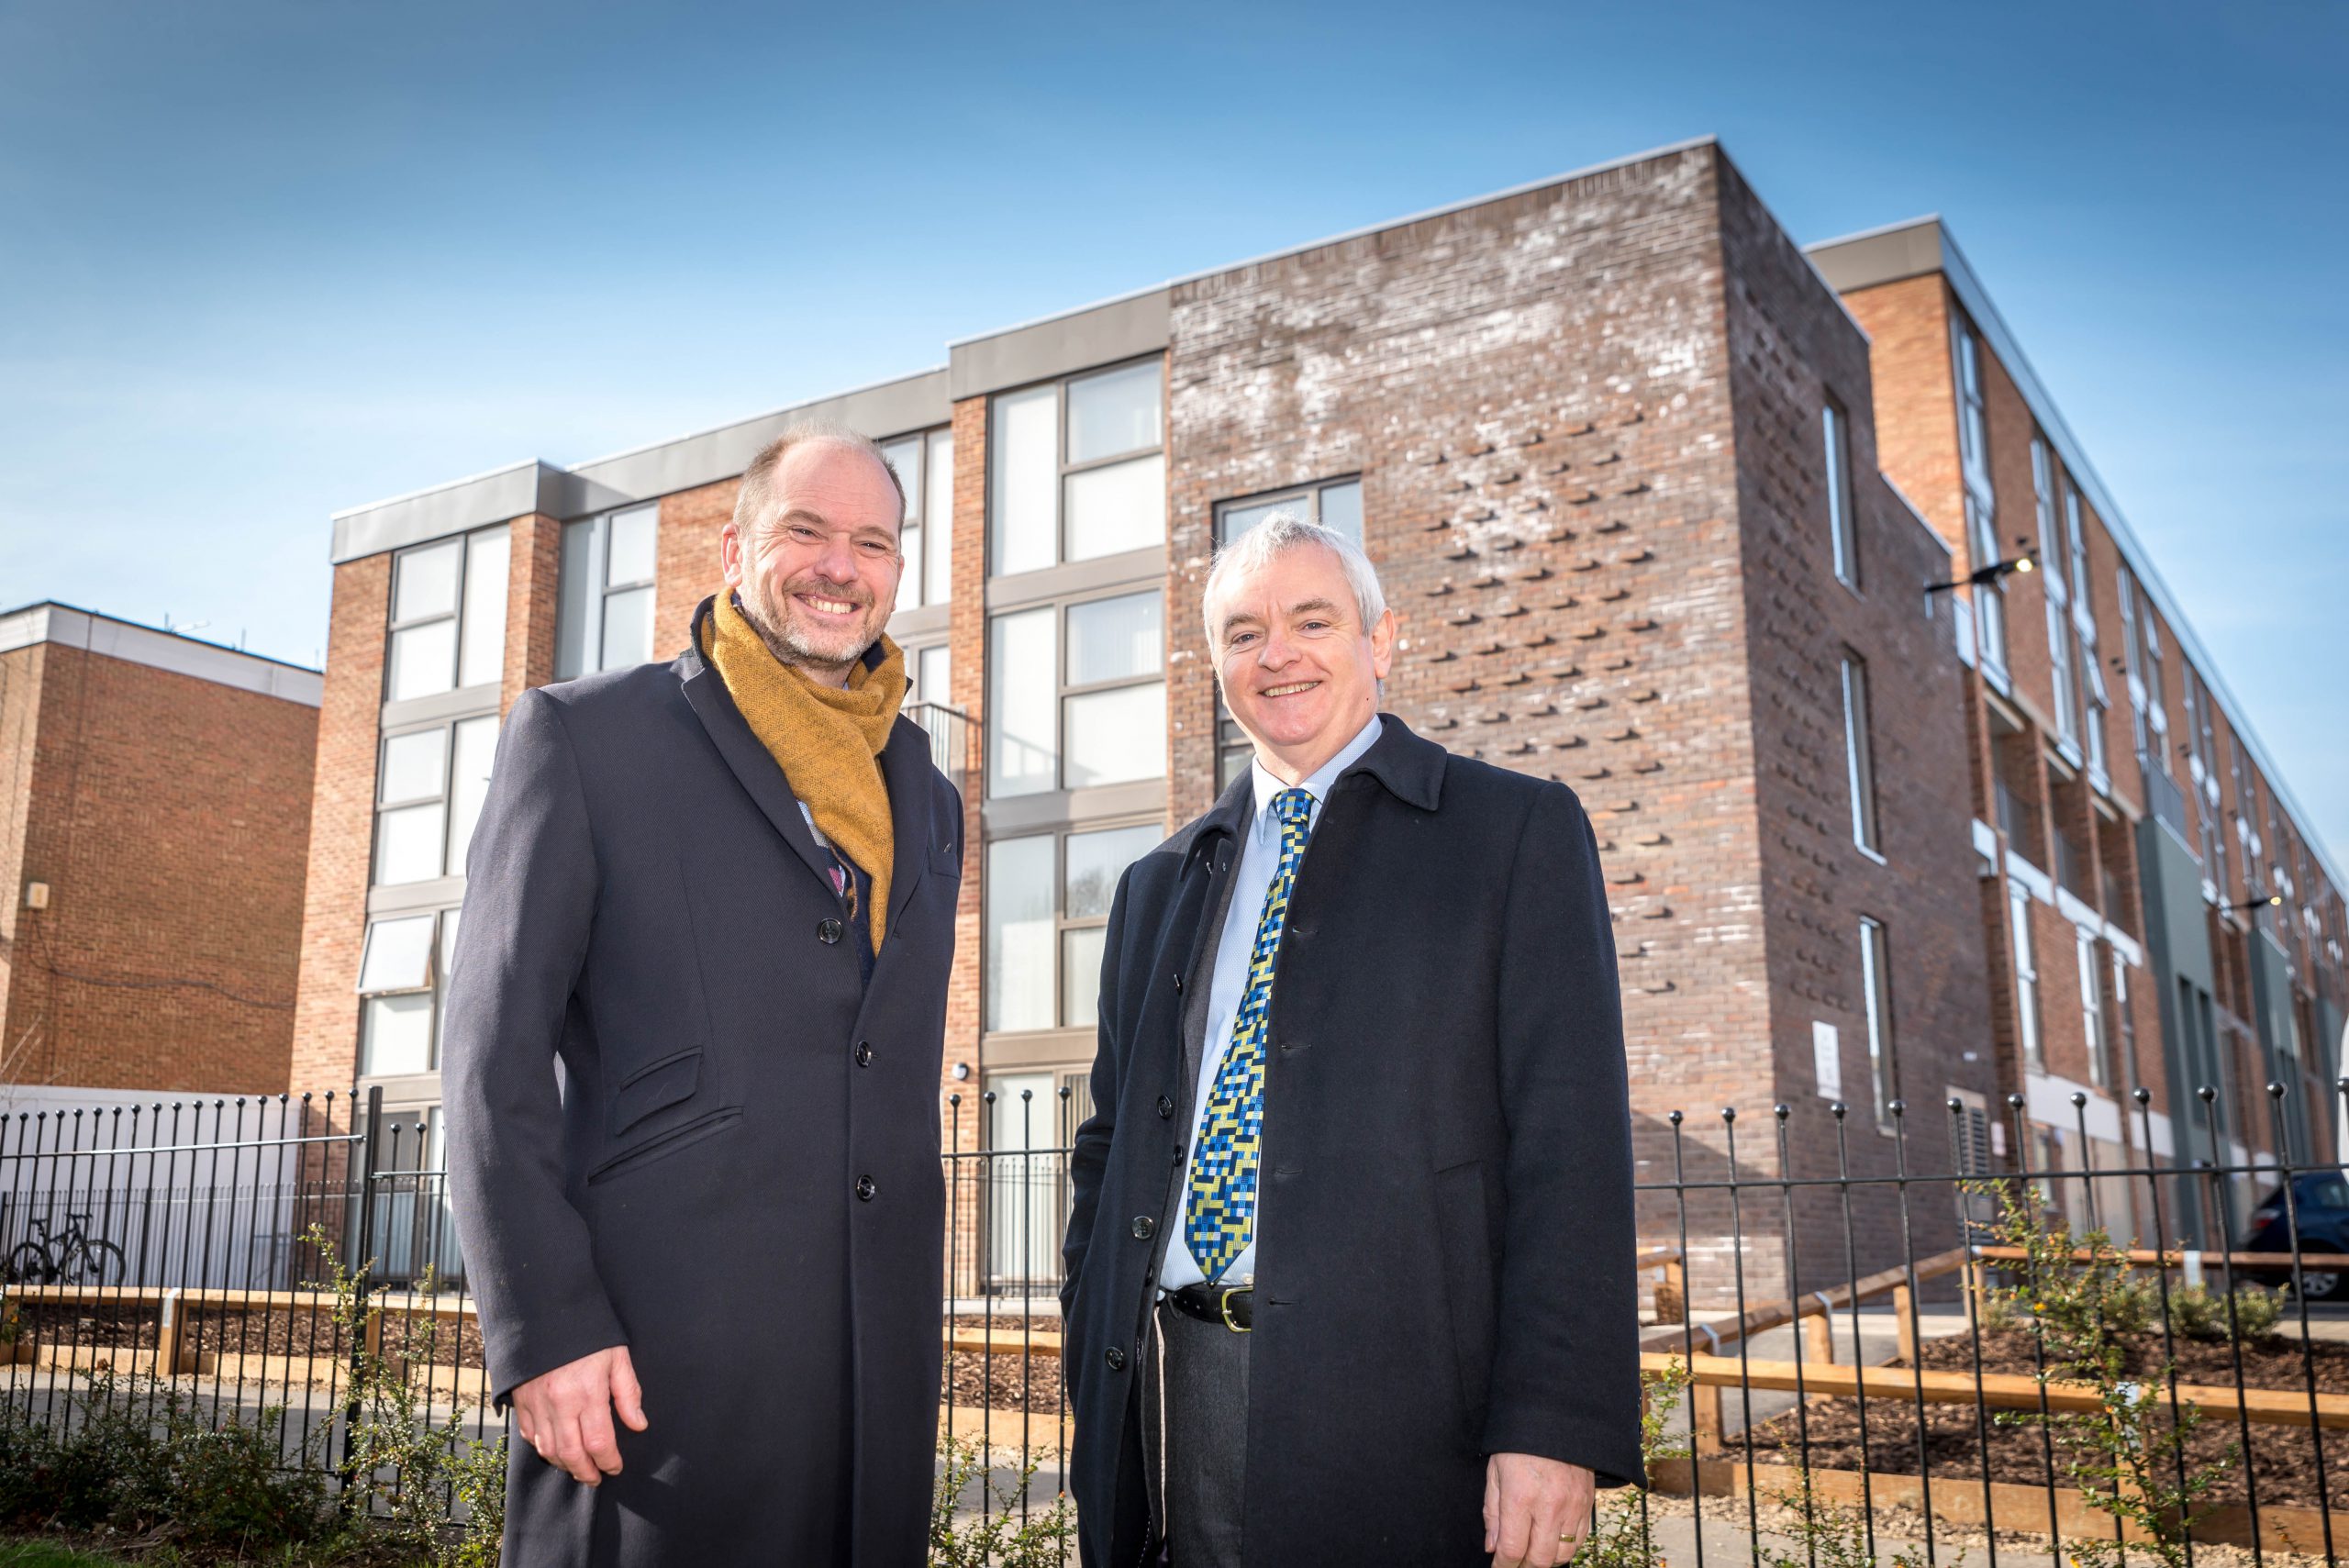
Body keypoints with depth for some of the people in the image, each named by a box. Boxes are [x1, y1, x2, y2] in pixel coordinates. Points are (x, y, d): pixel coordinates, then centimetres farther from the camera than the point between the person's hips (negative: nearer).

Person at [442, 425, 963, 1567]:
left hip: (880, 1369, 5)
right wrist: (545, 1330, -12)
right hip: (654, 1345, -4)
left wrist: (911, 1327, 15)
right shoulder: (585, 734, 1)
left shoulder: (926, 802, 16)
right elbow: (494, 1052, -5)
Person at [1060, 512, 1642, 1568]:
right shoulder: (1158, 887, 15)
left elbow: (1572, 1145, -7)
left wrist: (1554, 1428, -15)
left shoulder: (1518, 833, 0)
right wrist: (1095, 1382, 9)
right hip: (1170, 1393, 5)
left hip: (1394, 1416, -4)